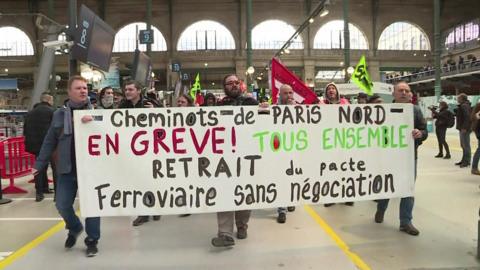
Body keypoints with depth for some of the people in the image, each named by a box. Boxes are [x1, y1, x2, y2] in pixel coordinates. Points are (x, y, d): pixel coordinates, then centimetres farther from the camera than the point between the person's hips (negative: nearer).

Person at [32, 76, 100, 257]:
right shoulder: (59, 114, 6)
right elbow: (50, 142, 10)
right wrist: (39, 164, 10)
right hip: (67, 169, 3)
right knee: (62, 205, 7)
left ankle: (92, 240, 20)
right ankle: (75, 228, 37)